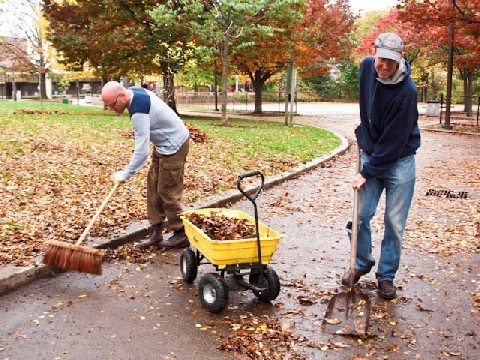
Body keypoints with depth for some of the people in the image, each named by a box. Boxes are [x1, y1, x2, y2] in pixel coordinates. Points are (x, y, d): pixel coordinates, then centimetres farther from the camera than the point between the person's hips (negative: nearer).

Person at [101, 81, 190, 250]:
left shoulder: (138, 113, -29)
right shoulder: (134, 91, -1)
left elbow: (142, 151, -29)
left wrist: (125, 174, -19)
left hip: (173, 146, -10)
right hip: (164, 144, 10)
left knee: (167, 192, -4)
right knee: (153, 187, 9)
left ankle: (181, 235, 9)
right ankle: (156, 232, 15)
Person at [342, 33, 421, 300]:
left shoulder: (406, 91, -23)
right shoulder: (367, 67, -5)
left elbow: (394, 141, -21)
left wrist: (367, 173, -17)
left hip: (399, 162, -5)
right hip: (371, 155, 5)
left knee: (395, 222, 3)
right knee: (361, 216, 5)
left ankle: (387, 275, 19)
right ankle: (363, 263, 27)